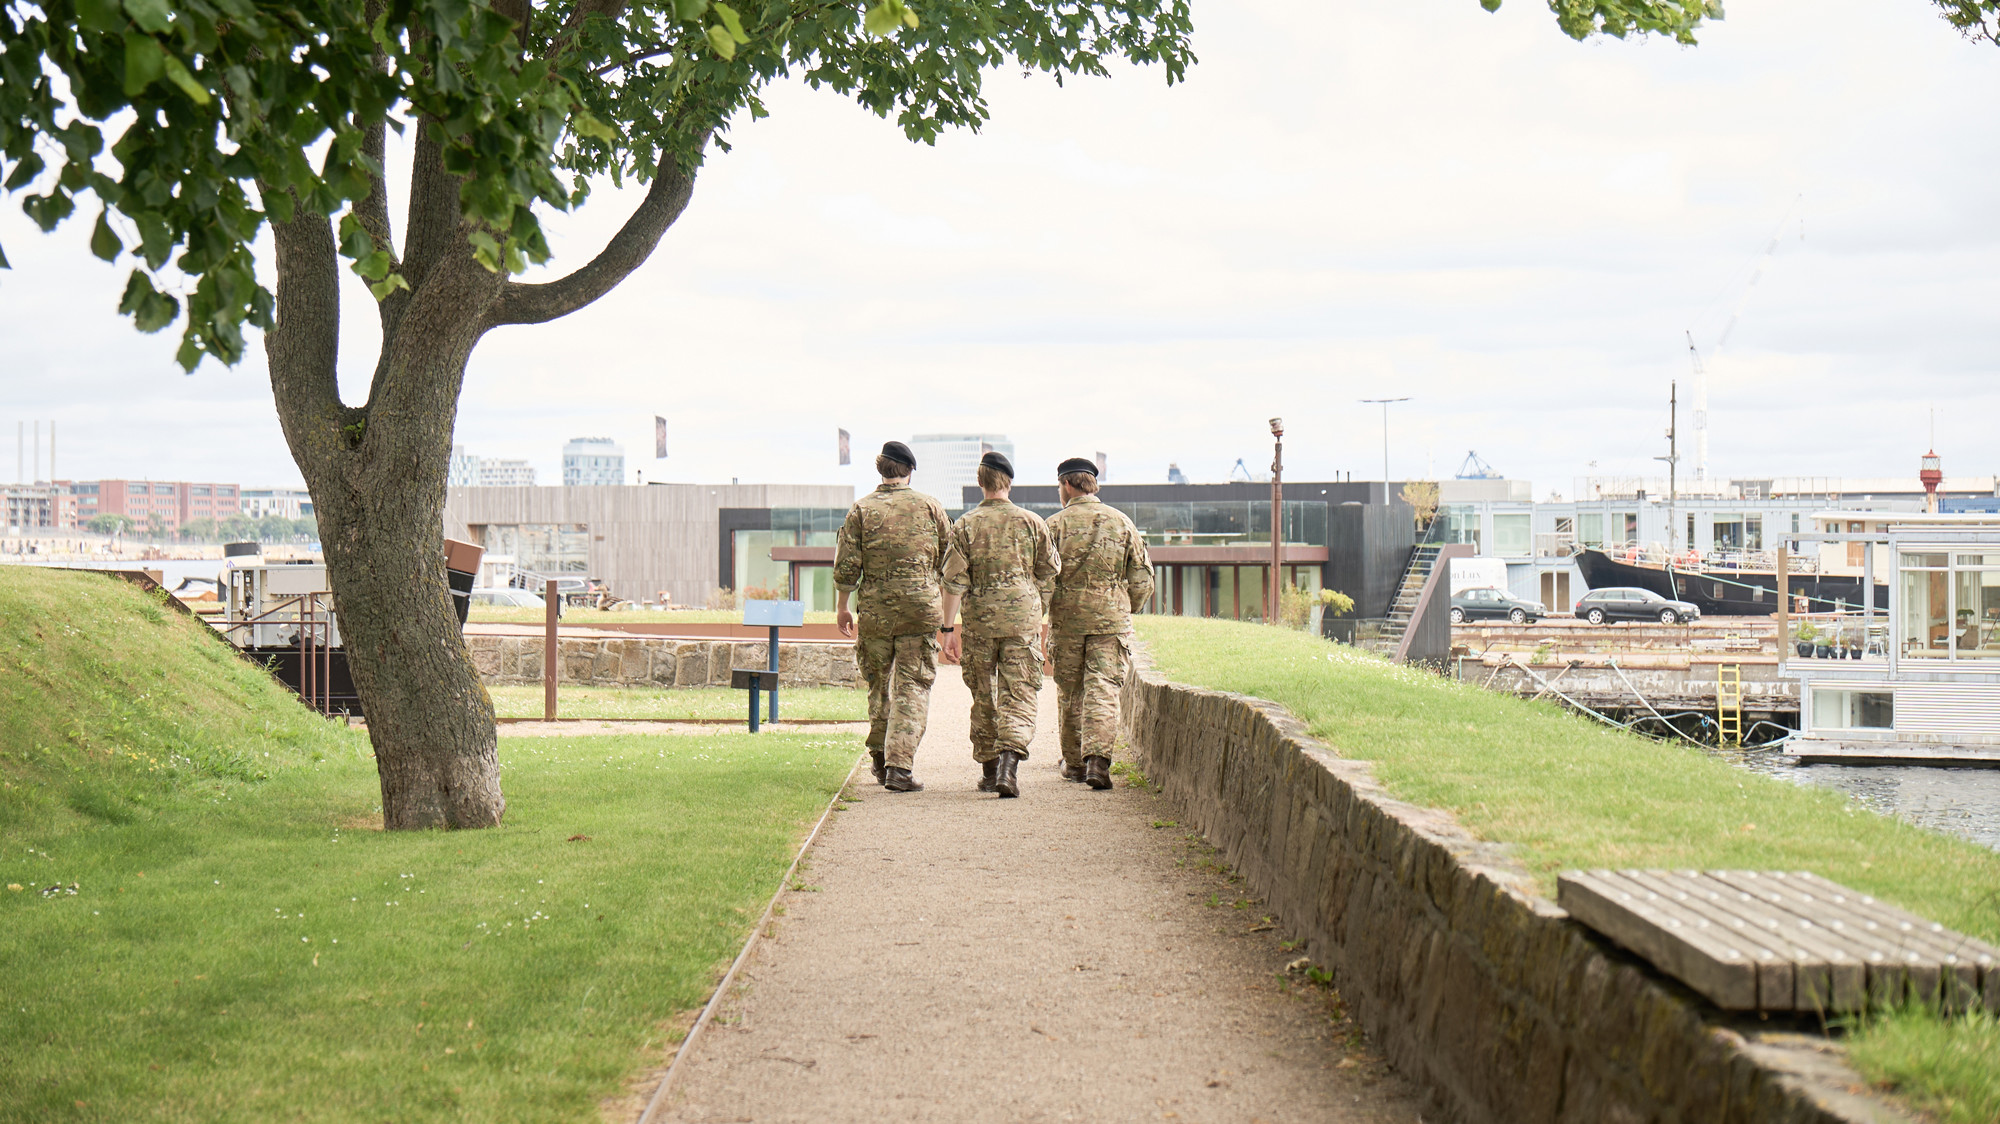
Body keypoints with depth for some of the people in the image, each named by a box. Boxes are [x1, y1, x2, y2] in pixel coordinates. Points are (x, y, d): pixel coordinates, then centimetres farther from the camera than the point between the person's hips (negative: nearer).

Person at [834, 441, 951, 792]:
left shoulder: (861, 509, 1)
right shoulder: (930, 507, 3)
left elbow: (846, 565, -2)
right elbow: (950, 561, 9)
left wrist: (841, 607, 9)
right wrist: (948, 610, 24)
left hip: (875, 608, 1)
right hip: (920, 607, -1)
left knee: (878, 682, 18)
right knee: (912, 686, 0)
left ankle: (880, 758, 23)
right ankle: (899, 766, -11)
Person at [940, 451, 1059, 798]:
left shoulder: (965, 525, 1)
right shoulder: (1032, 522, 4)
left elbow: (954, 580, -4)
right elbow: (1049, 574, 9)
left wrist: (949, 629, -2)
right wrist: (1042, 617, 22)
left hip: (979, 622, 1)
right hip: (1023, 619, -1)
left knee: (984, 698, 13)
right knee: (1019, 696, -3)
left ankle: (989, 771, 20)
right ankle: (1009, 763, -24)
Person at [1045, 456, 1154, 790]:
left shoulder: (1054, 525, -1)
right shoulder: (1122, 522, 6)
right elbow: (1142, 581, 6)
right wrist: (1125, 611, 21)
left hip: (1066, 620, 0)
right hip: (1112, 619, 0)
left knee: (1070, 693, 12)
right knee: (1103, 690, -4)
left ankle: (1074, 762, 20)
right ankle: (1097, 759, -20)